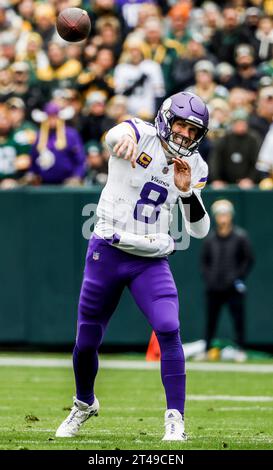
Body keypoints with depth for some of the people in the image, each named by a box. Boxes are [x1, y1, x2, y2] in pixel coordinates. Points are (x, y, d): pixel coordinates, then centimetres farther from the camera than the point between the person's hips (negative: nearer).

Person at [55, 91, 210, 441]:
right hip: (107, 254, -2)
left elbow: (199, 230, 1)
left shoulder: (194, 167, 3)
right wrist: (125, 138, -61)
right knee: (87, 340, 8)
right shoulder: (142, 135, -9)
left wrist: (187, 191, -17)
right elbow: (115, 135, -36)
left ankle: (175, 418, -14)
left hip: (152, 262, 2)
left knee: (168, 330, -20)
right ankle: (84, 404, 37)